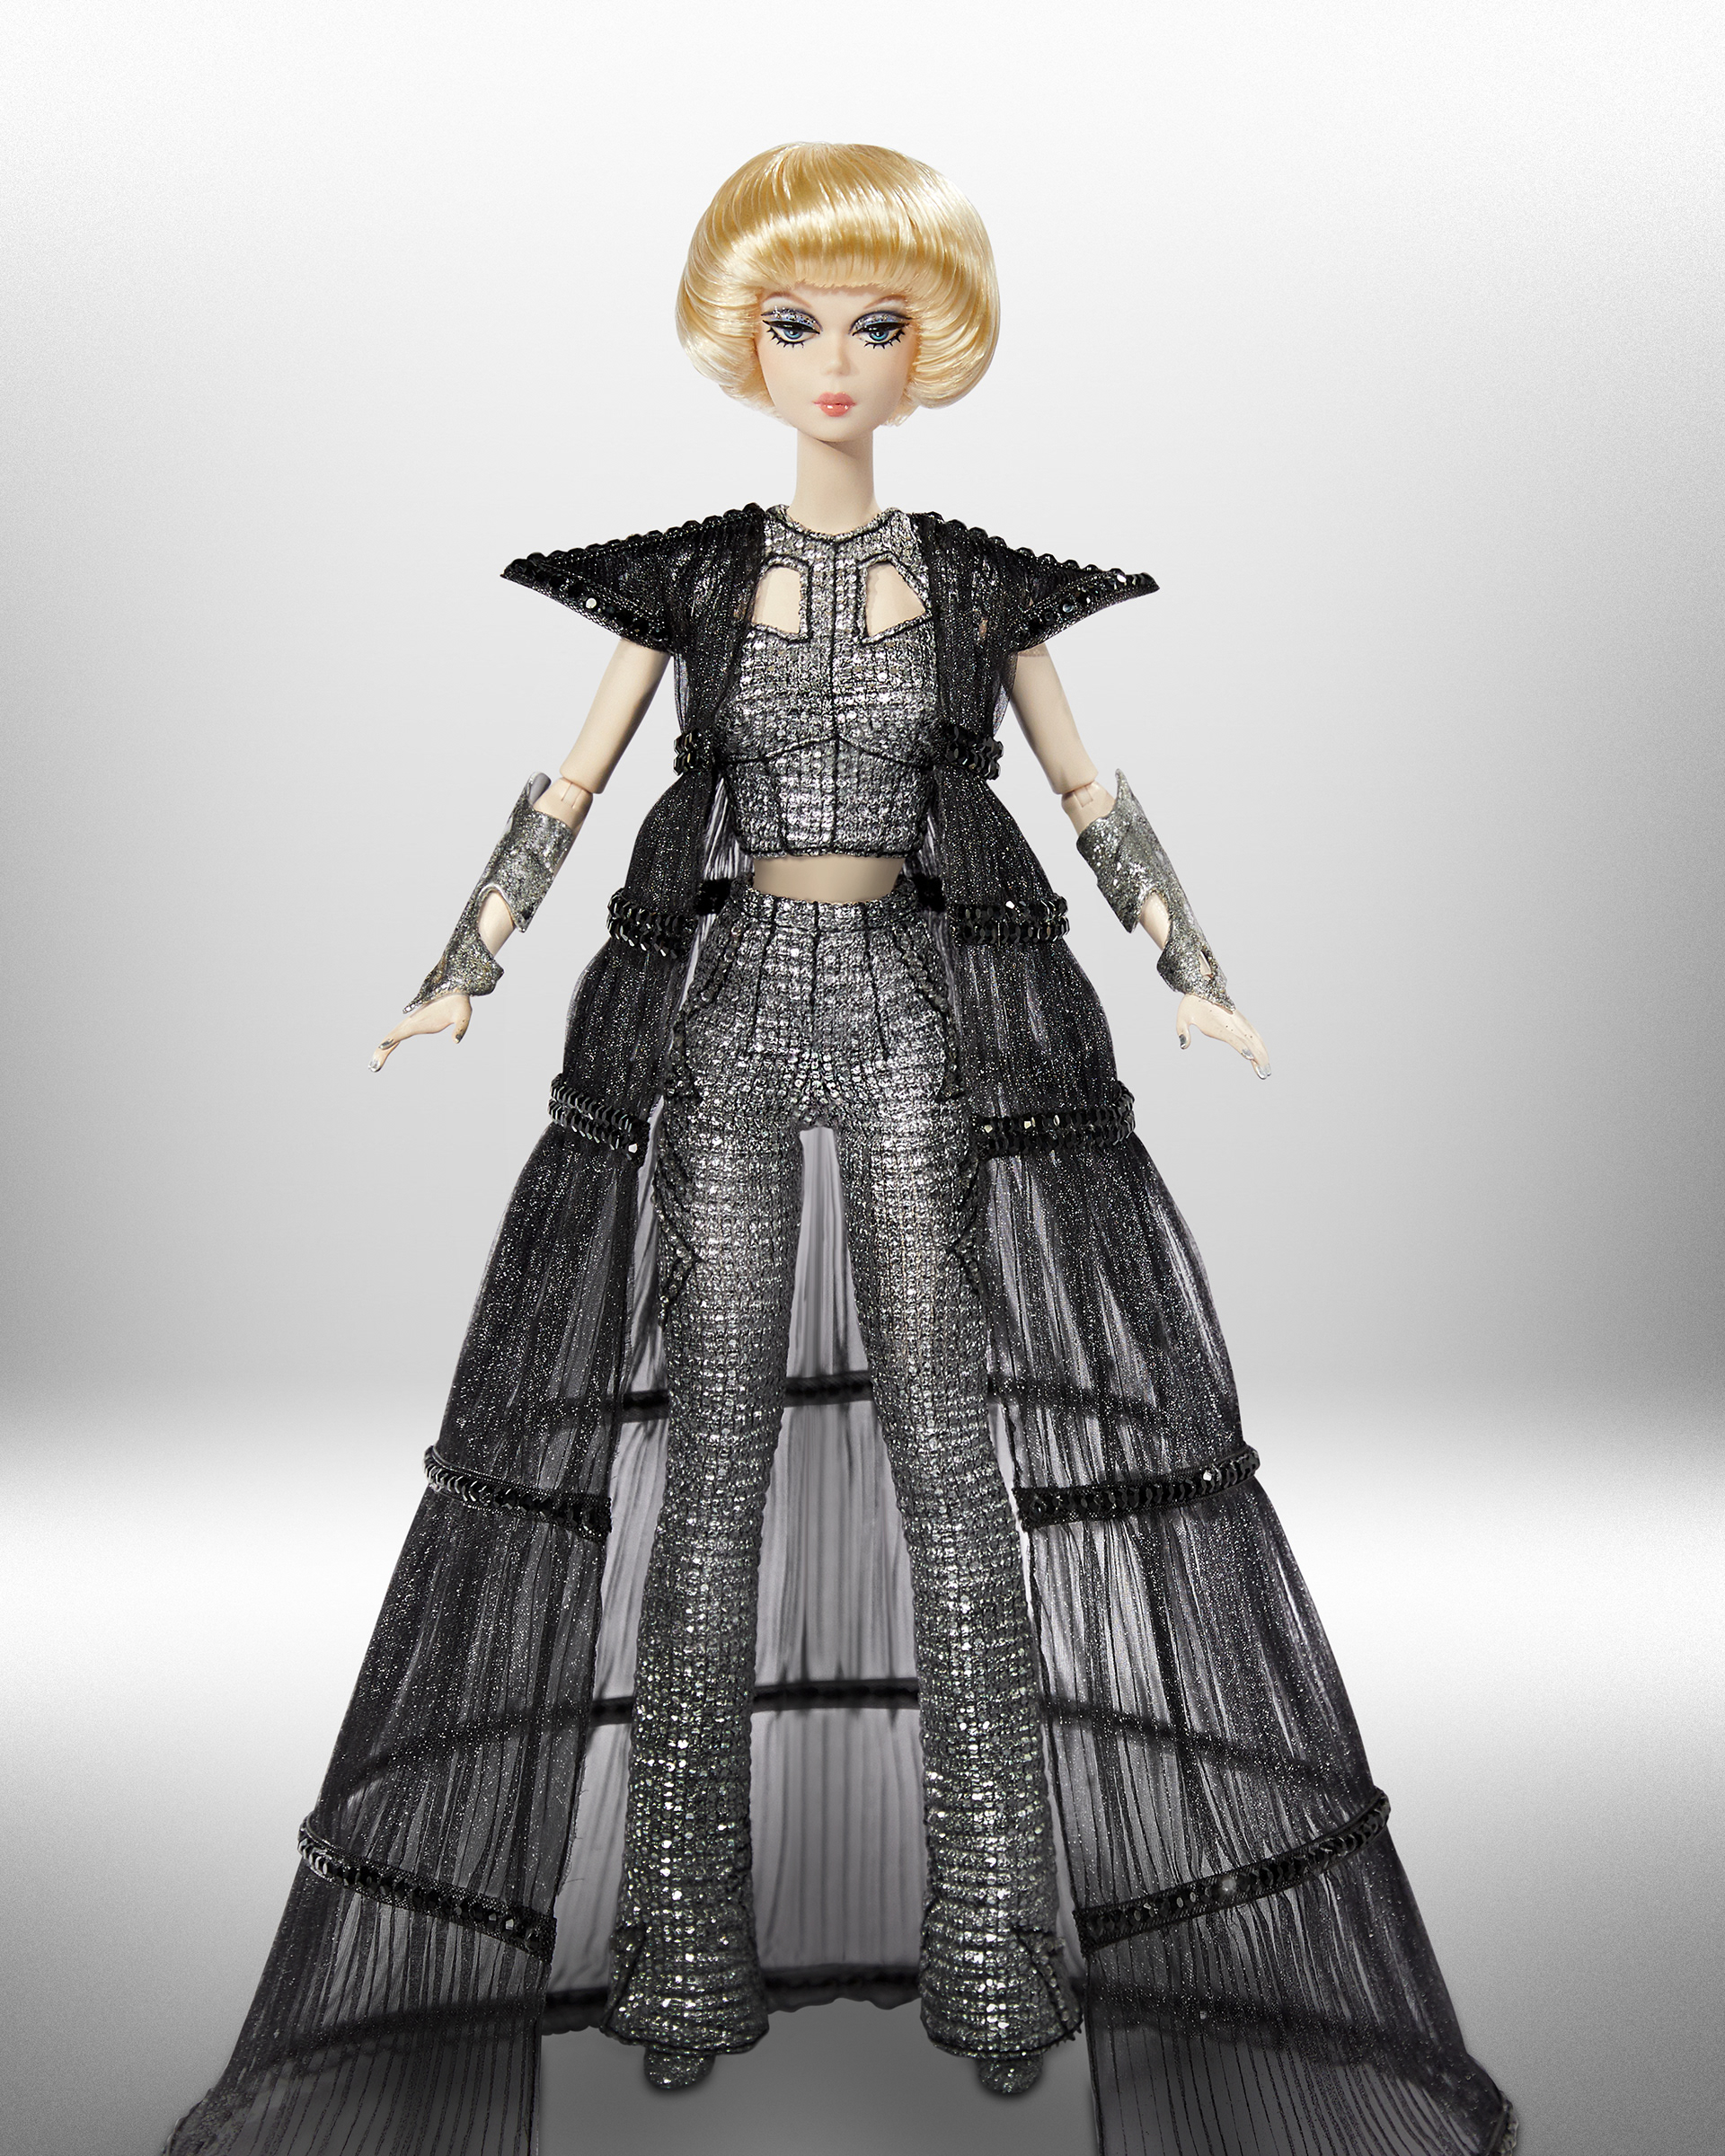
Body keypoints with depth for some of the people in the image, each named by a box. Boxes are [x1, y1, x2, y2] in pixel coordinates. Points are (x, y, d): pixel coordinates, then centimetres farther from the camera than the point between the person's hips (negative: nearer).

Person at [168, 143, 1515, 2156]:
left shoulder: (979, 583, 7)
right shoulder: (688, 577, 8)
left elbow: (1092, 796, 12)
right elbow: (565, 790, 11)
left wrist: (1195, 975, 8)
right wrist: (461, 974, 6)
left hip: (918, 1017, 0)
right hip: (731, 1010, 1)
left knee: (948, 1434, -5)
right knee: (712, 1440, -1)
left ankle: (998, 1926, 5)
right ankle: (687, 1927, 9)